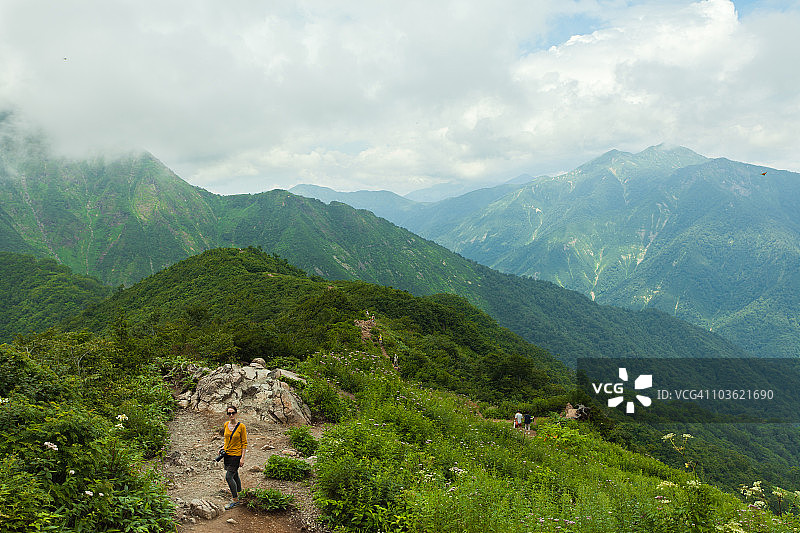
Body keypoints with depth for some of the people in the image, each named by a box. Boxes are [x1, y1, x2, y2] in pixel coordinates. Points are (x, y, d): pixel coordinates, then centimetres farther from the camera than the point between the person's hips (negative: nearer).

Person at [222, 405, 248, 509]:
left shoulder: (241, 426, -14)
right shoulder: (226, 424, 3)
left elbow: (244, 443, -11)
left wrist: (242, 458, -14)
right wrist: (223, 449, 7)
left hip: (236, 455, -6)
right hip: (227, 454, 6)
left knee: (228, 477, -9)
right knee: (234, 476, 16)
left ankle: (235, 500, 4)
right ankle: (238, 495, 32)